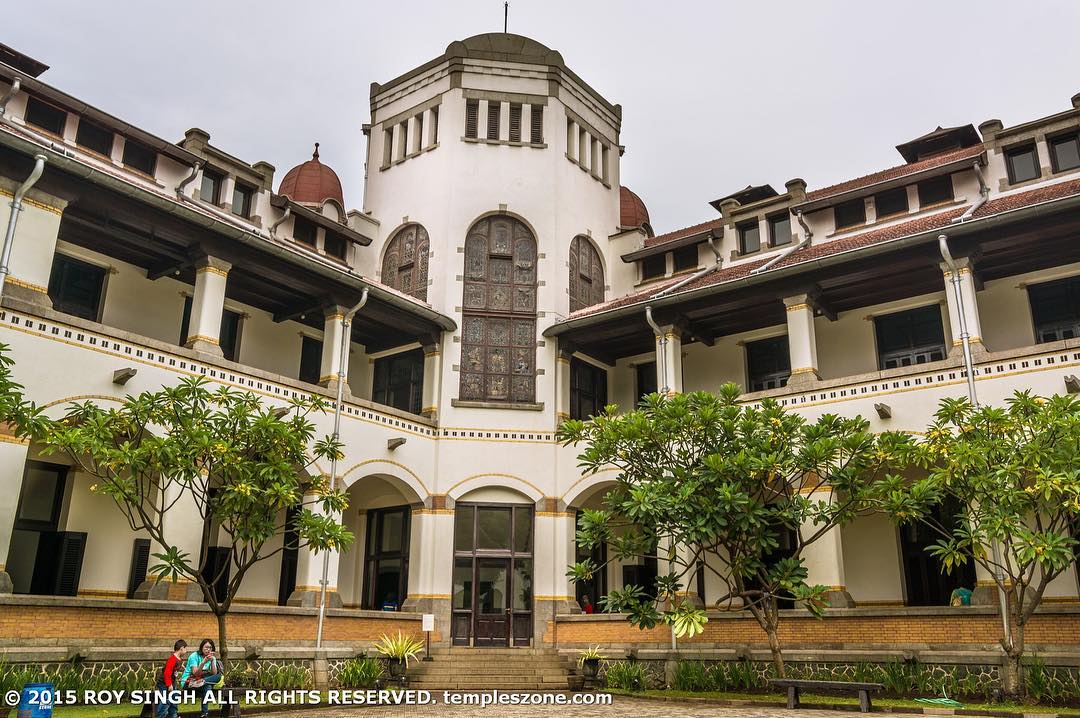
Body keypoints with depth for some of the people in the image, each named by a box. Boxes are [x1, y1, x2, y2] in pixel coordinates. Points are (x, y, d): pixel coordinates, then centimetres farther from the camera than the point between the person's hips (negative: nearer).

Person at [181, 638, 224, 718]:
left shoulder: (212, 658, 5)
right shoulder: (194, 656, -11)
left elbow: (214, 674, -10)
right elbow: (195, 673, -23)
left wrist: (212, 661, -22)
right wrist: (204, 662, -34)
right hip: (188, 683, -5)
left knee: (218, 676, -23)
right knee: (207, 686, -35)